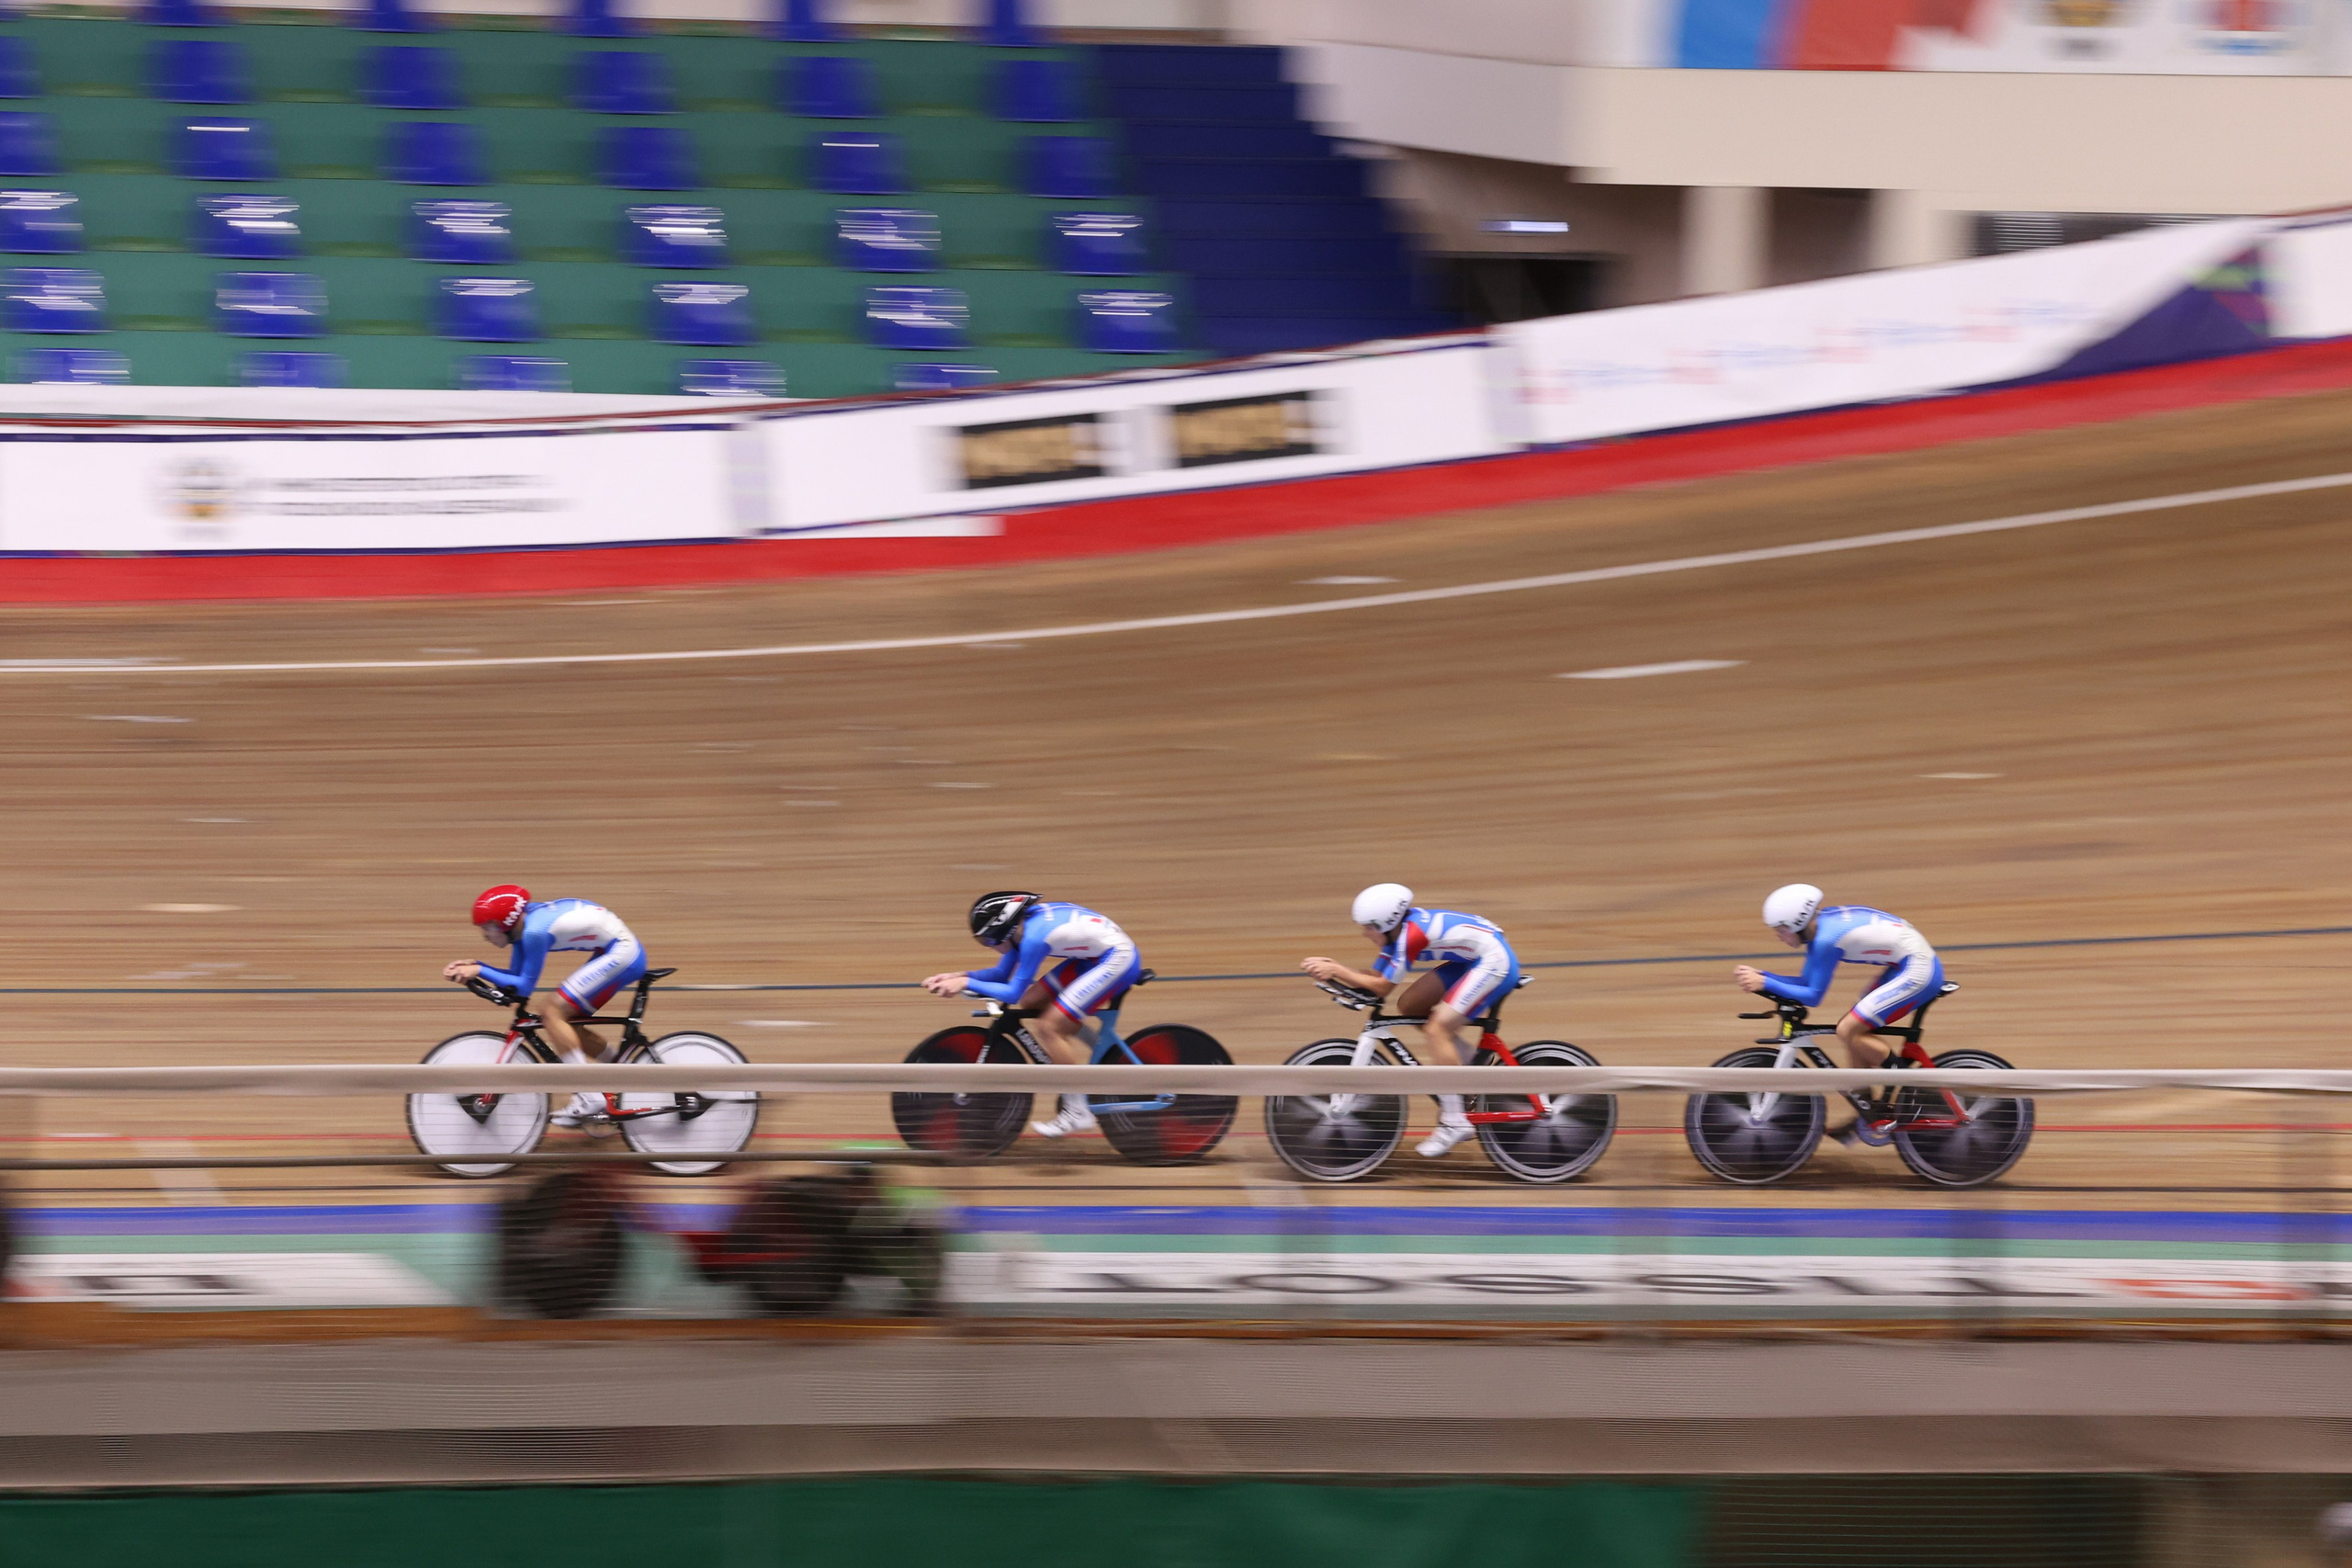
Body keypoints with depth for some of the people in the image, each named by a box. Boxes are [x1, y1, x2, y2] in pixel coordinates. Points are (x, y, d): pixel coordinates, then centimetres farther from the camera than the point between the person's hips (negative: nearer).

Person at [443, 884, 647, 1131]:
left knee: (553, 1012, -13)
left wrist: (479, 971, -17)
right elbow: (517, 977, 13)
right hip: (625, 952, 10)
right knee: (566, 1020, 13)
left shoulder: (534, 932, -22)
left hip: (621, 953, -10)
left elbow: (525, 986, -18)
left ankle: (590, 1100, -14)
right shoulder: (523, 924, 7)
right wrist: (471, 967, 3)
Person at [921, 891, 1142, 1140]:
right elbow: (1002, 974, 12)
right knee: (1032, 1003, 10)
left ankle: (1078, 1113, -4)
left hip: (1118, 960, -10)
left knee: (1049, 1028, -12)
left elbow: (1013, 993, -22)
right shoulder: (1020, 926, 2)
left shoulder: (1034, 938, -26)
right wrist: (957, 977, 0)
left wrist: (966, 984, -18)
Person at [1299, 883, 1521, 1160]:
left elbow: (1382, 986, -19)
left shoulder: (1411, 935, -25)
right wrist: (1332, 967, -10)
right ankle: (1471, 1061, 15)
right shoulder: (1397, 928, 3)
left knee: (1436, 1029, -17)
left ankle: (1454, 1122, -14)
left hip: (1495, 962, -10)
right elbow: (1375, 976, 3)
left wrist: (1337, 971, -17)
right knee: (1409, 1007, 6)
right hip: (1471, 961, 10)